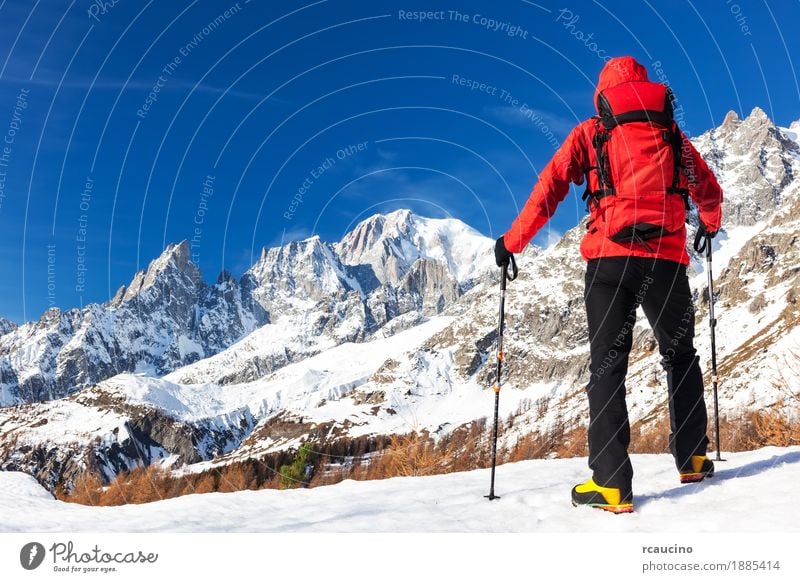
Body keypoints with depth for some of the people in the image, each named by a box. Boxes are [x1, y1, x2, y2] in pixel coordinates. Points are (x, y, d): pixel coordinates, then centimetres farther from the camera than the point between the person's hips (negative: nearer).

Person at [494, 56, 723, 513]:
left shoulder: (591, 133, 9)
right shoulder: (673, 134, 18)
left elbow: (550, 187, -2)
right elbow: (710, 191, 25)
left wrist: (512, 242, 2)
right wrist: (710, 225, 46)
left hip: (610, 256, -2)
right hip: (667, 259, 2)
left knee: (608, 366, -1)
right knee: (681, 357, 21)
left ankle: (611, 485, -7)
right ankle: (693, 459, 26)